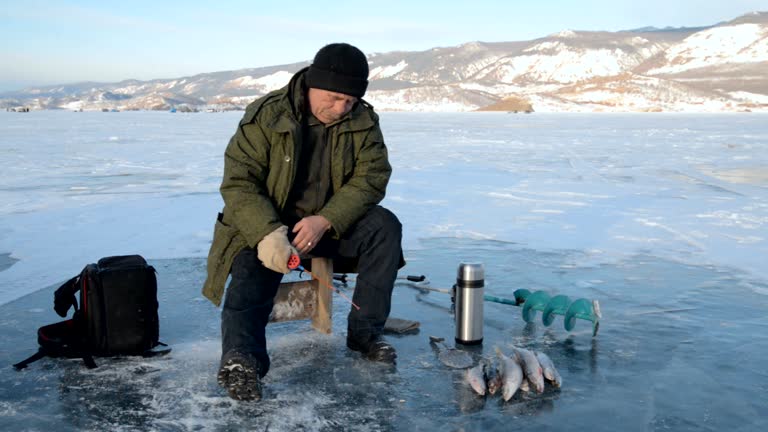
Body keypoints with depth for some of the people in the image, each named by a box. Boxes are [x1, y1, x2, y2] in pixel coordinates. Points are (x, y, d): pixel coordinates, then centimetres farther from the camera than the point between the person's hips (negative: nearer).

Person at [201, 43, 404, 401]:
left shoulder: (364, 121, -5)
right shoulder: (266, 116, -14)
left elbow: (371, 178, -10)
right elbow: (238, 182, -16)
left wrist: (325, 221, -26)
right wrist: (268, 234, -34)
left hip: (332, 223, 2)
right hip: (267, 226, -2)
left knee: (385, 227, -21)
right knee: (253, 268, -29)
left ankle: (364, 331, -15)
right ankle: (241, 359, -41)